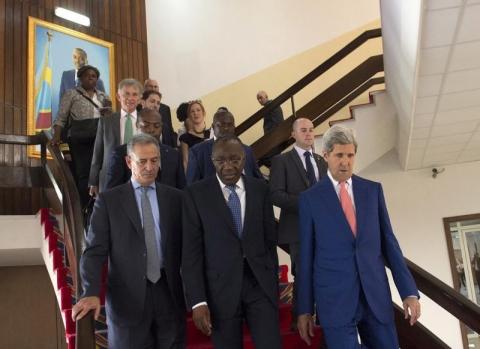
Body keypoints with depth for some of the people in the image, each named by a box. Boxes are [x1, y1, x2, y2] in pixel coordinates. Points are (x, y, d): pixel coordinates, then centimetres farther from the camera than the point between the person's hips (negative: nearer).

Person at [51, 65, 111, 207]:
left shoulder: (103, 96, 18)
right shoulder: (72, 94, 6)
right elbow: (61, 117, 1)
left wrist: (109, 112, -2)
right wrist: (56, 136, -11)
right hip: (80, 139, -4)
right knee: (83, 173, -7)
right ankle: (83, 208, -2)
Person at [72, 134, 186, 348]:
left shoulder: (175, 198, 8)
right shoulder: (108, 200, 1)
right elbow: (95, 251, -5)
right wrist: (91, 292, -19)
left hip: (169, 293, 2)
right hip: (128, 296, -2)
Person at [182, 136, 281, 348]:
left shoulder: (260, 189, 4)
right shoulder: (196, 194, -4)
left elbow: (270, 239, 9)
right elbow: (191, 251, -6)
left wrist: (274, 282, 12)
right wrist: (198, 300, -11)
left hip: (260, 283, 2)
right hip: (221, 288, -2)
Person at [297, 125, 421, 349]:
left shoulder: (373, 190, 7)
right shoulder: (310, 198, 0)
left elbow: (388, 241, 8)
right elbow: (306, 254, 1)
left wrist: (409, 291, 3)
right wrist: (304, 308, 2)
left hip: (376, 295, 3)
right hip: (334, 298, -2)